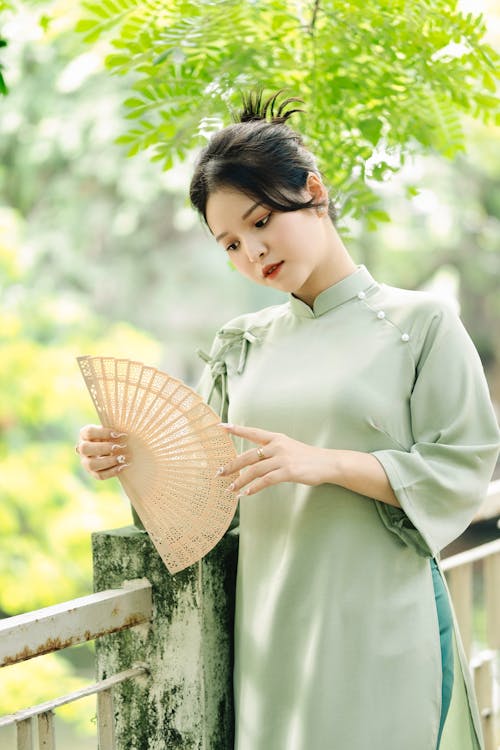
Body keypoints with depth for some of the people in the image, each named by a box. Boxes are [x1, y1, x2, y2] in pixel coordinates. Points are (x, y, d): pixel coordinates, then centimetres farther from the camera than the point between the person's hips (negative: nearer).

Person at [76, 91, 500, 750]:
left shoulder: (420, 323, -1)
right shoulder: (245, 343, 13)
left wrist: (324, 462, -19)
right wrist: (128, 458, -10)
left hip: (377, 627, -3)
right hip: (270, 626, 4)